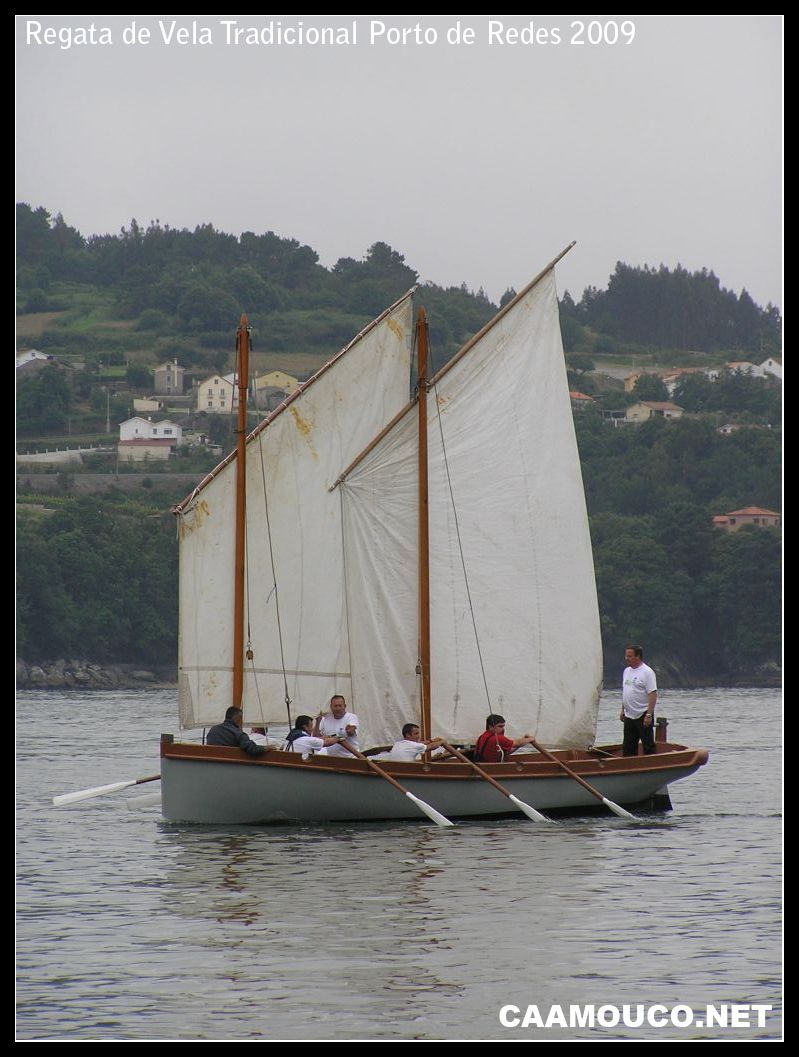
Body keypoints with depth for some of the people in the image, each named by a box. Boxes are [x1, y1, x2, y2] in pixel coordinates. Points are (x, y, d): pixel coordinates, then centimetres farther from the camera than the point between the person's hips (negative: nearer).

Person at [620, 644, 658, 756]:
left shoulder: (647, 672, -12)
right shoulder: (627, 671, 13)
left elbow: (653, 695, -17)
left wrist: (649, 715, -22)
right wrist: (622, 710, 17)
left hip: (643, 716, -8)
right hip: (629, 716, 8)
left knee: (648, 746, -2)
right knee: (628, 747, 10)